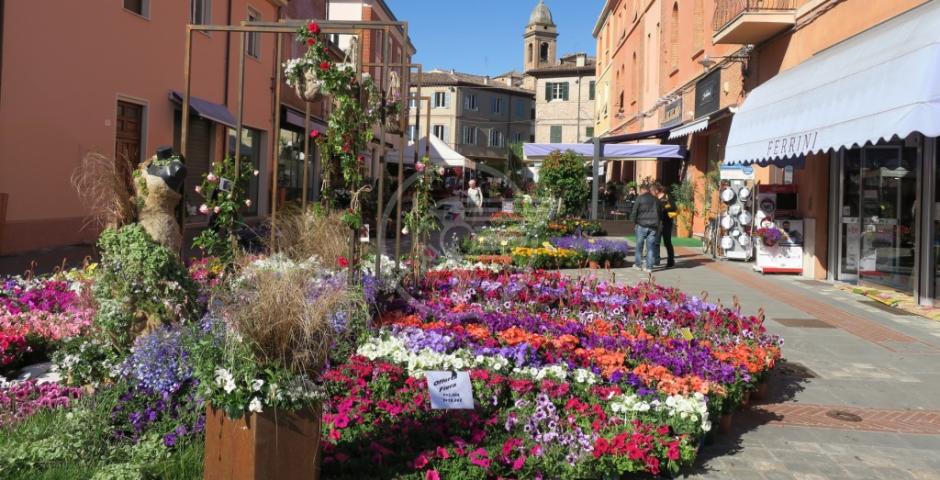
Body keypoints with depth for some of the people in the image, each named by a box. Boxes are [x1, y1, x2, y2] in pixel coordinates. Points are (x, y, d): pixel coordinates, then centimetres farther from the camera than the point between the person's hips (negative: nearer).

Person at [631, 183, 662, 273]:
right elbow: (660, 214, 14)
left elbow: (634, 212, -6)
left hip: (642, 225, -3)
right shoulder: (656, 200, 10)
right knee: (651, 246, 5)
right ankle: (649, 266, 4)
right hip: (653, 226, 3)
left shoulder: (639, 198, -3)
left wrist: (634, 221, 8)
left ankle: (638, 264, 16)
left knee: (639, 245, 10)